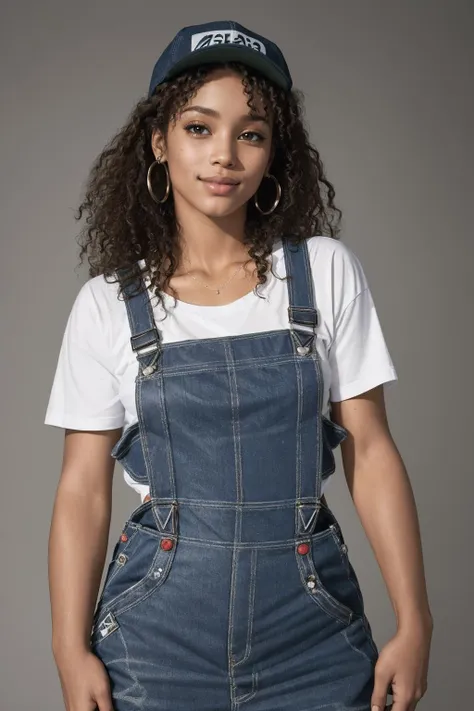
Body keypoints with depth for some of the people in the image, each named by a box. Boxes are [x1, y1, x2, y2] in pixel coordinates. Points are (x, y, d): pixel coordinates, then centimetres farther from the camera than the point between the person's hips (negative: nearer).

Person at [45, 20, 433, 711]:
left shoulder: (326, 272, -1)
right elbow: (83, 489, 0)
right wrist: (73, 650, -6)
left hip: (313, 627, 1)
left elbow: (371, 452, -2)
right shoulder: (108, 304, -1)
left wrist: (414, 624, -5)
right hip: (160, 631, 0)